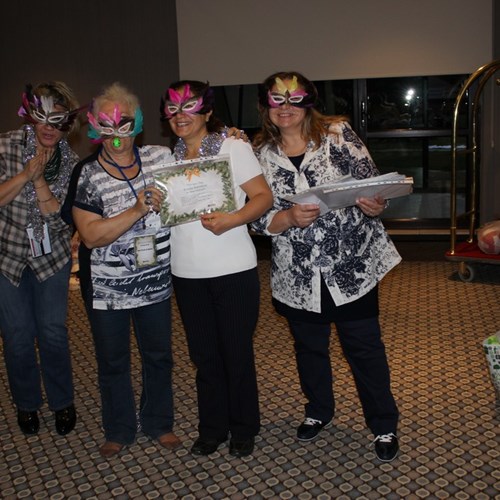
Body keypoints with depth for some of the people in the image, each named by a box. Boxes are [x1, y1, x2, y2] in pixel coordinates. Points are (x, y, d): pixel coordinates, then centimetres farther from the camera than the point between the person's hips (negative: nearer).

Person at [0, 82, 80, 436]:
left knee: (54, 331, 3)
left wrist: (40, 177, -24)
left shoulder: (70, 162, -6)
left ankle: (62, 402, 24)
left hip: (51, 255, 1)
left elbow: (58, 215, -14)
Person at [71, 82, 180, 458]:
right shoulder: (87, 174, -11)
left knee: (159, 355, 16)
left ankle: (159, 423, 38)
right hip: (107, 287, -2)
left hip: (155, 281, 2)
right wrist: (138, 210, -27)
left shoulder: (161, 157, -3)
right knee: (113, 362, 14)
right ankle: (119, 431, 36)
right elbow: (91, 235, -19)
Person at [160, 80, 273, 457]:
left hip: (233, 269, -4)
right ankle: (212, 429, 30)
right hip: (187, 272, 5)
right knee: (204, 355, 14)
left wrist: (231, 220, -25)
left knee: (237, 352, 6)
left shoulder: (234, 147, -4)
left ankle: (243, 430, 26)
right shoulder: (169, 157, 11)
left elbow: (264, 197, -9)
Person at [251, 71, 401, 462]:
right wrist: (290, 218, -21)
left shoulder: (338, 134, -3)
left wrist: (375, 206, -25)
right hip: (298, 274, 3)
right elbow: (259, 218, -2)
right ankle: (319, 411, 44)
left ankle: (384, 426, 27)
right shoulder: (260, 154, 2)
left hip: (353, 266, -2)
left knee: (365, 348, 6)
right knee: (309, 347, 20)